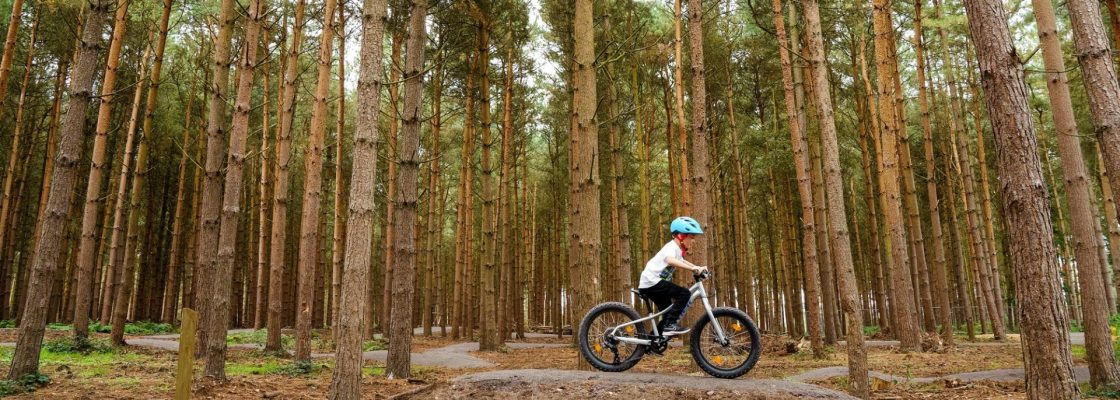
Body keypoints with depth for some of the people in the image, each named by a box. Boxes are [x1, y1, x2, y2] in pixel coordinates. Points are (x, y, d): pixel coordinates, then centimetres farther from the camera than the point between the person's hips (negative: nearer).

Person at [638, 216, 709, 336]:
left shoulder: (677, 249, 16)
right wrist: (693, 268, -41)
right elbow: (670, 260, -36)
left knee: (670, 313, 15)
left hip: (649, 284, 10)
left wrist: (697, 268, 19)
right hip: (652, 281, -10)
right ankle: (670, 325, -16)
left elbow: (681, 261, 35)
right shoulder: (672, 247, -14)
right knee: (685, 294, -18)